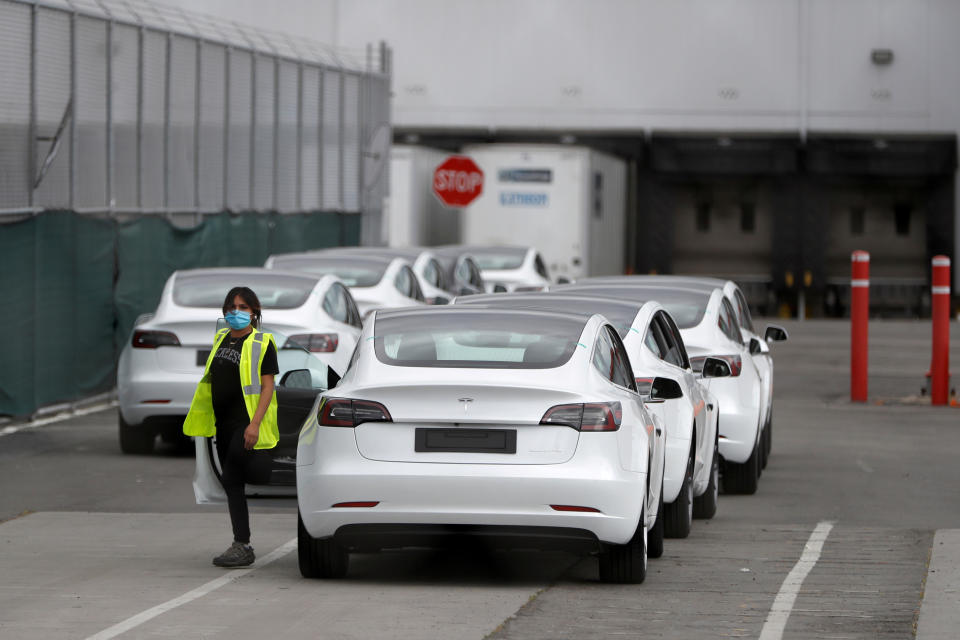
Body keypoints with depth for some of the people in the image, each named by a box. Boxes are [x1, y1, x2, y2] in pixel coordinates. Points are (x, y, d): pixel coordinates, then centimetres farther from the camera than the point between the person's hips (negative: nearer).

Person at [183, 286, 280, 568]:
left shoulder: (262, 343, -8)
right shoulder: (221, 338, 14)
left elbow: (267, 387, -13)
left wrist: (254, 423, -24)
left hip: (246, 424, -7)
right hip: (224, 423, 7)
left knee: (231, 479, -19)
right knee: (233, 484, 7)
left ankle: (241, 547, -5)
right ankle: (243, 547, 10)